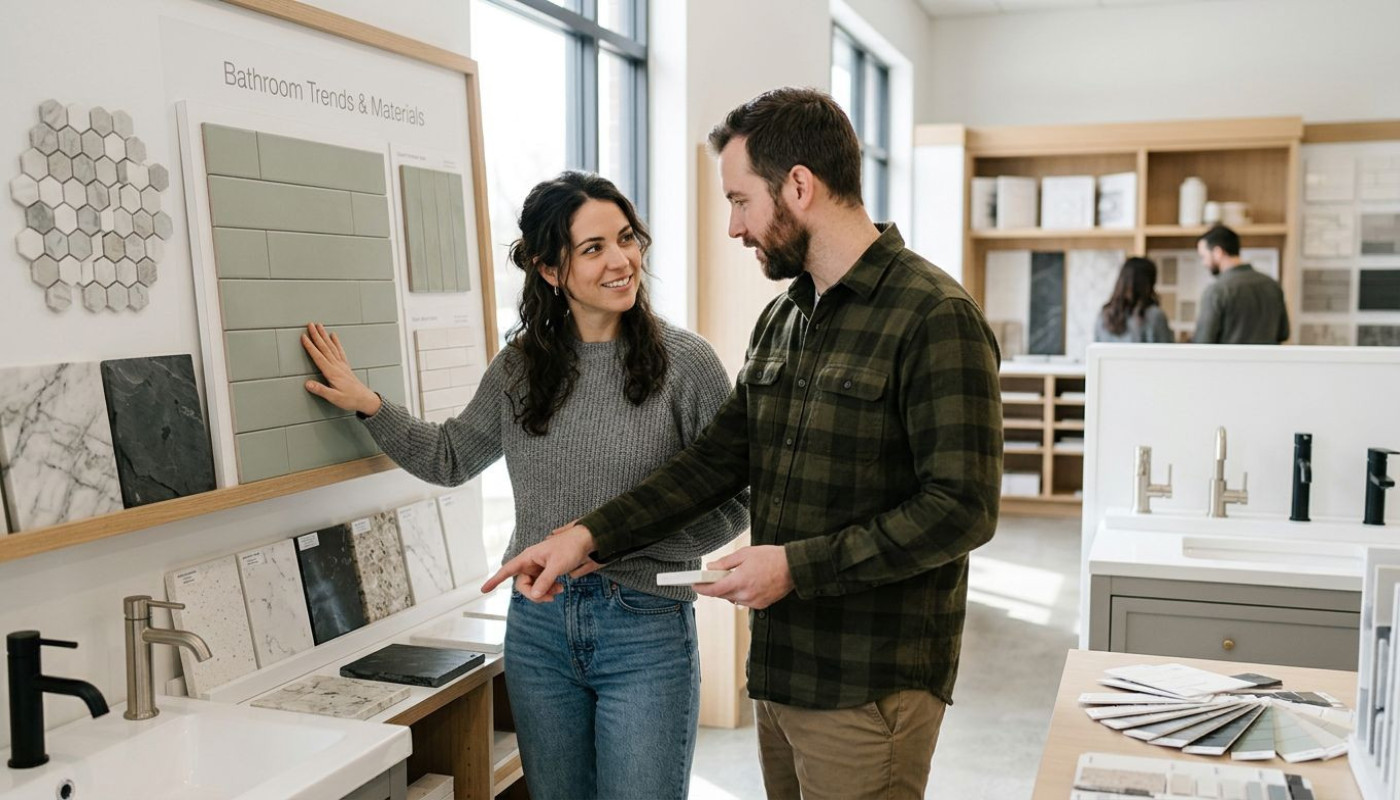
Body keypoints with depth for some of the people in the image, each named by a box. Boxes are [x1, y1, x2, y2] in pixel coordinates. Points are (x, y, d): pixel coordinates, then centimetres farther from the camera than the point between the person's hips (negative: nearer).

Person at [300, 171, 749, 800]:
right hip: (538, 624, 4)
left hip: (646, 629, -4)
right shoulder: (520, 366, 3)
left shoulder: (686, 362, -9)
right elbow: (451, 459, 18)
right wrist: (368, 406, 7)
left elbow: (732, 507, -7)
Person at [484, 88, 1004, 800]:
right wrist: (589, 536, 1)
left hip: (869, 687, -7)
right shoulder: (781, 319, 10)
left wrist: (798, 567, -19)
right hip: (781, 667, 7)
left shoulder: (934, 318, -15)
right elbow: (716, 460, 10)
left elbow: (962, 507, -20)